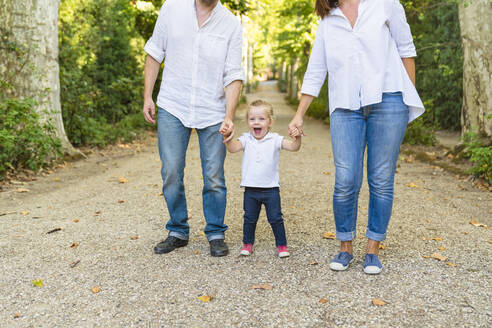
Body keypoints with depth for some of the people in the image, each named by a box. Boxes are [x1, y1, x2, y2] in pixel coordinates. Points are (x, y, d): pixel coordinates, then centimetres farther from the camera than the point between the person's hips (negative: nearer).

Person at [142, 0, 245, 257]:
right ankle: (178, 232, 20)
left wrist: (229, 116, -15)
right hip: (172, 108, 1)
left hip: (212, 112, 0)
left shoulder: (231, 25, 0)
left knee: (214, 177, 1)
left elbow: (233, 76, -4)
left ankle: (216, 234, 18)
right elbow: (155, 52, 8)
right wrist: (147, 96, 4)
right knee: (171, 173, 2)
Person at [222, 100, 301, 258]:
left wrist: (297, 138, -33)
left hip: (271, 188, -2)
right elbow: (233, 148, -13)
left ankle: (281, 245, 20)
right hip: (250, 189, 2)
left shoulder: (275, 139, -4)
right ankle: (247, 243, 29)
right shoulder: (246, 139, 2)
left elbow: (293, 147, -13)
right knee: (249, 218, 13)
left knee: (275, 218, 5)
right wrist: (227, 138, -32)